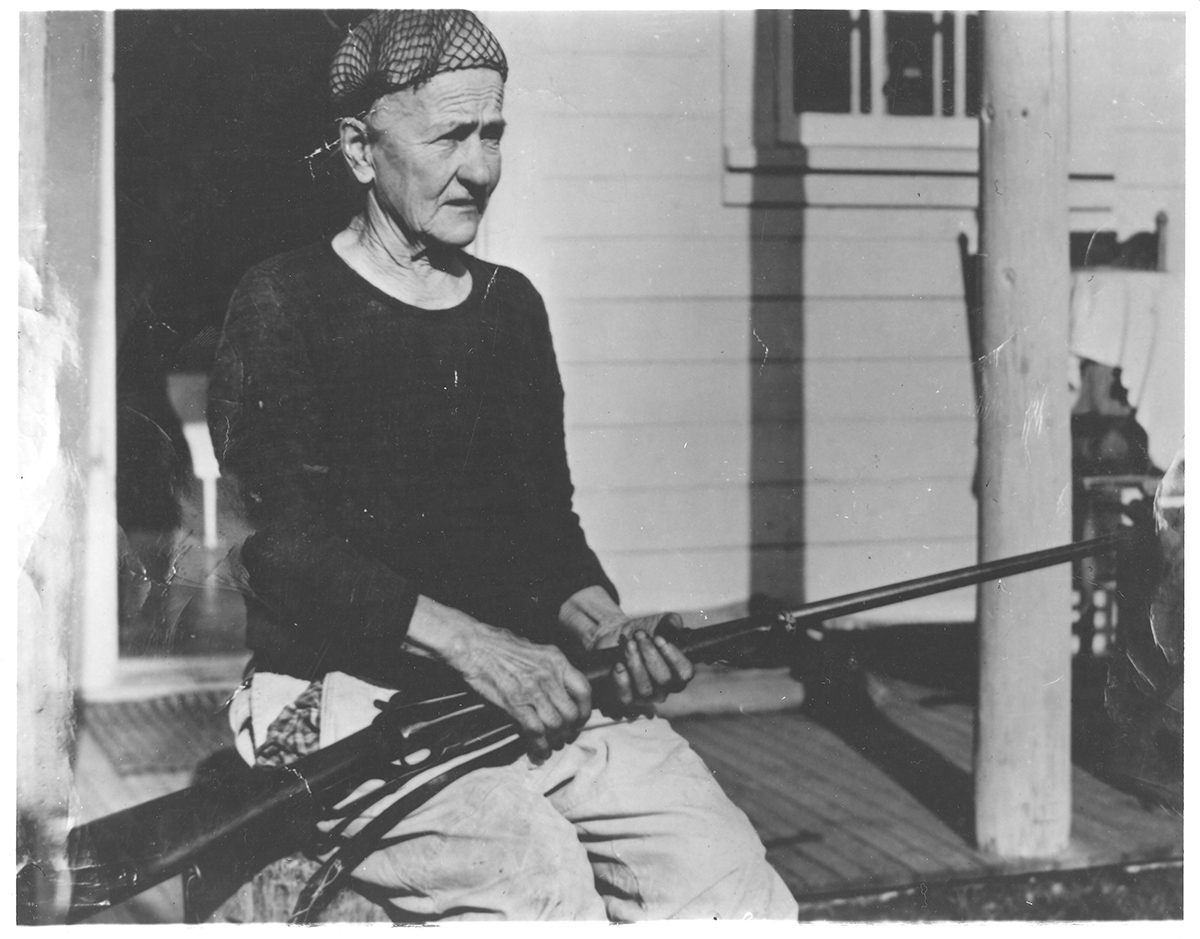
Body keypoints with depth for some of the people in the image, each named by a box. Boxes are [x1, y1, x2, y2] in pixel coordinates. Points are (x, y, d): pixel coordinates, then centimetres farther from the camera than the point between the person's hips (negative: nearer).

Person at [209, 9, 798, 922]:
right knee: (543, 882, -31)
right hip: (351, 694, -5)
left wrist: (603, 625, -1)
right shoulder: (284, 303, 1)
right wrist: (471, 644, -21)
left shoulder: (510, 305, 19)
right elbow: (287, 550, -9)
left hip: (532, 684, 5)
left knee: (732, 881, -17)